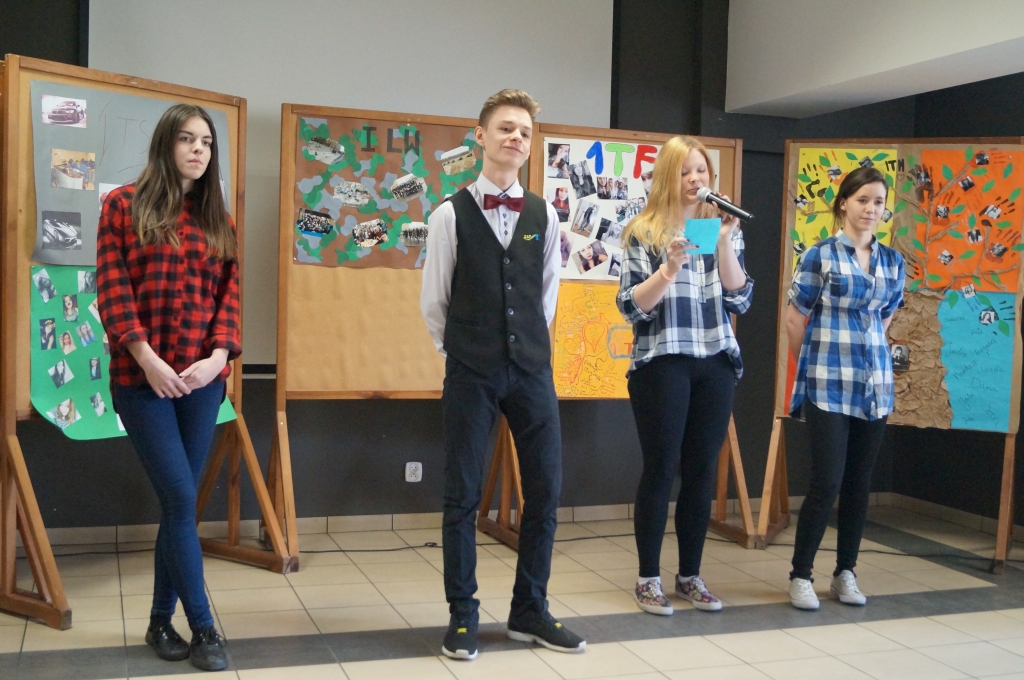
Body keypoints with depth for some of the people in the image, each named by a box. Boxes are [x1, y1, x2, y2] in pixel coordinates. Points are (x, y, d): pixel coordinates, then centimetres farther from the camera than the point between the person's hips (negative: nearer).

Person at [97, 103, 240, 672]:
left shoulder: (217, 219, 13)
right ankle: (202, 626, 3)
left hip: (202, 378, 4)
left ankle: (162, 620, 21)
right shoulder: (124, 205, 3)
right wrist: (146, 358, -14)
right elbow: (112, 288, -5)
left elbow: (228, 292, 7)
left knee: (178, 502, 8)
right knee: (180, 499, -8)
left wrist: (219, 355, -8)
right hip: (142, 377, -4)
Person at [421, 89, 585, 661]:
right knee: (463, 496, 2)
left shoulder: (545, 216, 6)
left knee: (545, 492, 5)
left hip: (532, 371, 3)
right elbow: (433, 301, 4)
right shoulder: (452, 214, -2)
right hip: (470, 374, -3)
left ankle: (530, 612, 19)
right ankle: (463, 616, 15)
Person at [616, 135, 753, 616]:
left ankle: (690, 575, 18)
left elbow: (740, 300, 0)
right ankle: (648, 578, 10)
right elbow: (630, 306, -6)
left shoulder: (726, 230, 11)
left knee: (703, 471, 6)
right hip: (662, 364, -3)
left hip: (716, 364, 4)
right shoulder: (643, 233, 1)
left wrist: (724, 242, -10)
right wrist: (670, 267, -20)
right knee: (661, 469, -1)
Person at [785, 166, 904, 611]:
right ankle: (800, 575, 7)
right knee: (827, 483, -7)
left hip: (875, 386, 5)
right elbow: (795, 320, -2)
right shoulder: (819, 256, -6)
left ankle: (845, 573, 22)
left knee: (859, 484, 10)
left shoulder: (893, 262, 9)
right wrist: (816, 365, 6)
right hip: (829, 387, -5)